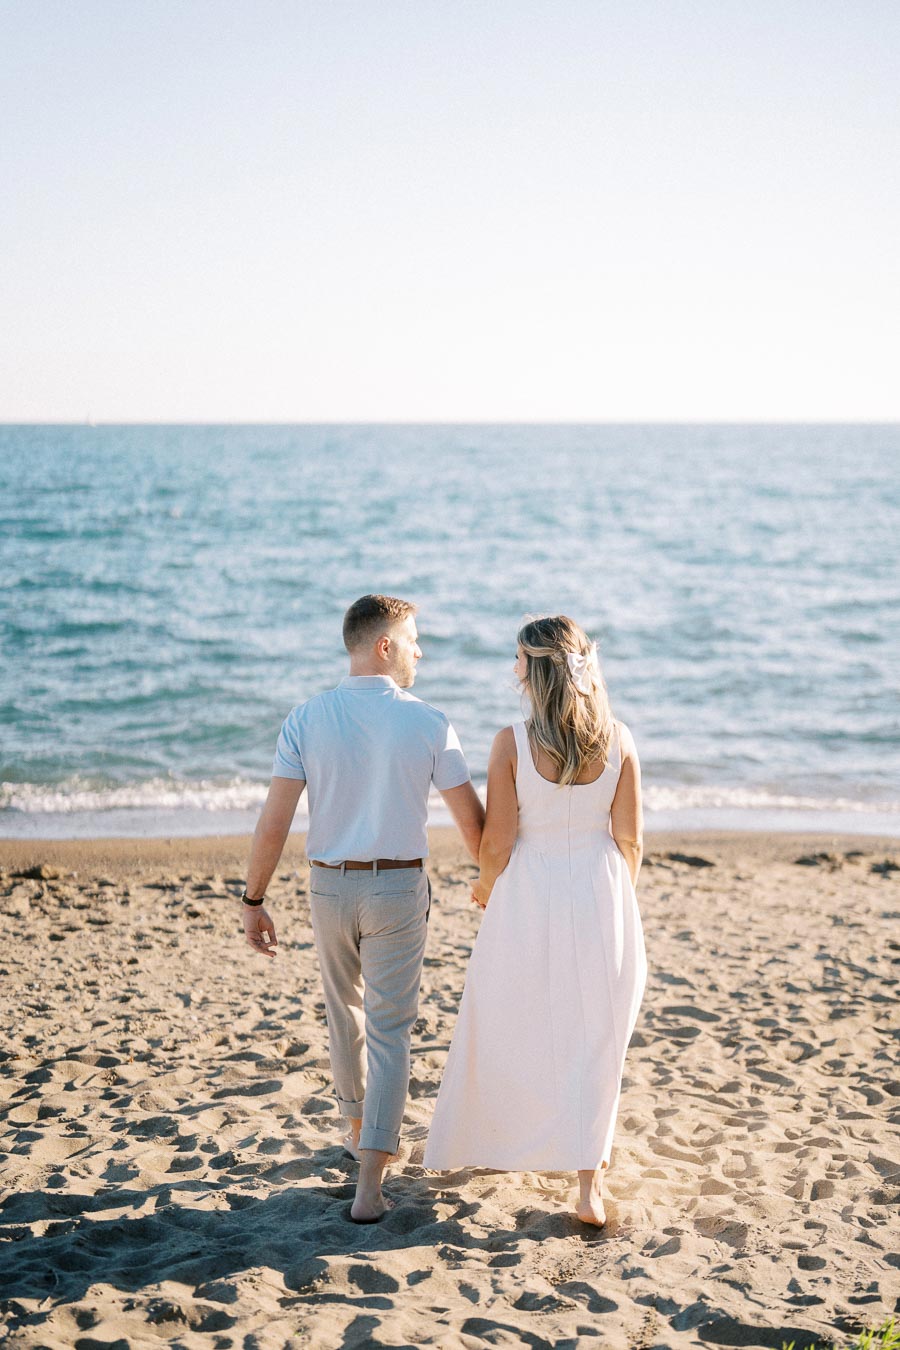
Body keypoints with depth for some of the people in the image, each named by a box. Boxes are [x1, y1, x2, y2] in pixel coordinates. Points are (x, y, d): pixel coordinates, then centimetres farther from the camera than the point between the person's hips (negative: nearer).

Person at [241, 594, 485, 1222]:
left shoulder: (307, 718, -6)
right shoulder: (428, 723, -9)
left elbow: (274, 822, -9)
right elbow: (473, 820, -4)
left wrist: (254, 901, 0)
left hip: (329, 886, 2)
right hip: (399, 889, -2)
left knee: (346, 1013, 23)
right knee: (389, 1030, 3)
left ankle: (362, 1129, 43)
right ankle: (370, 1185, -3)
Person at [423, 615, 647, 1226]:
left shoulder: (512, 742, -14)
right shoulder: (618, 740, -7)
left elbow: (497, 843, -11)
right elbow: (630, 838, -2)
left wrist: (485, 887, 10)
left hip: (528, 898, -1)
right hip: (600, 895, 2)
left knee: (511, 1027, 19)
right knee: (593, 1037, 10)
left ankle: (499, 1143, 37)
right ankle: (589, 1180, 8)